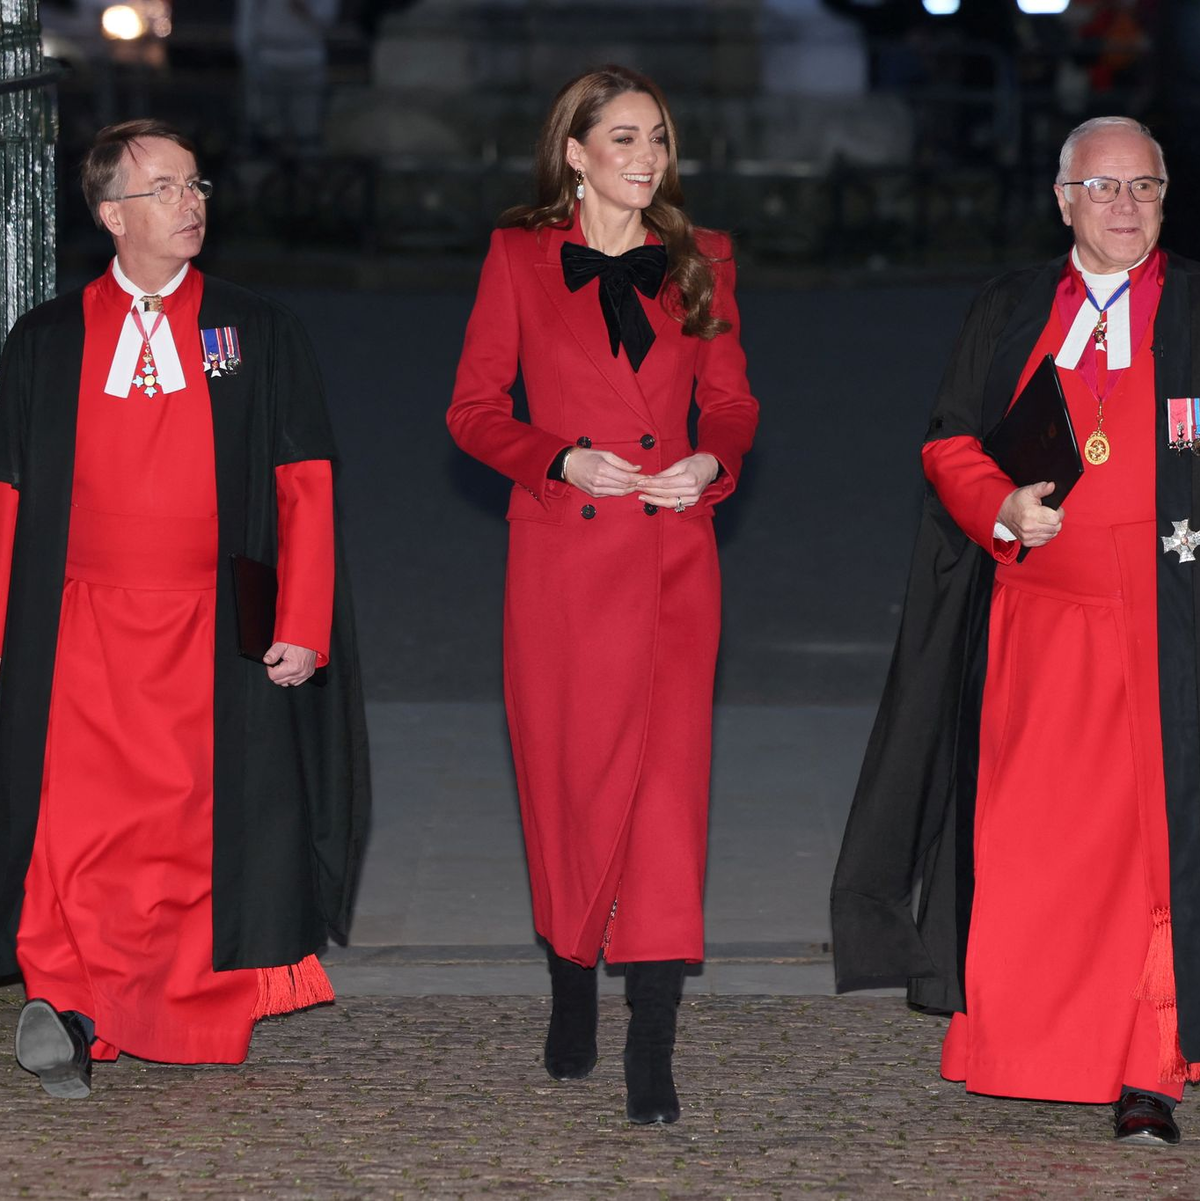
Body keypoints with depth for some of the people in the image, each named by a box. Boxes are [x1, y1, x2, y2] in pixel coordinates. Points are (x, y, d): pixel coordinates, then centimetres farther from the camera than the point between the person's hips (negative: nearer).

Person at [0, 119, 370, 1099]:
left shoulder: (257, 334, 7)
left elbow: (305, 488, 4)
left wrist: (301, 627, -5)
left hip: (216, 634, 0)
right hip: (83, 637, 0)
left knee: (201, 825, 2)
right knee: (80, 824, -8)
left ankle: (199, 1021, 15)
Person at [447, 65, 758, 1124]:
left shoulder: (700, 261, 9)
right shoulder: (521, 257, 3)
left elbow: (732, 400, 14)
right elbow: (474, 410, 3)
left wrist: (710, 462, -7)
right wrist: (565, 461, -13)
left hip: (673, 555, 1)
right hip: (562, 552, -1)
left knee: (669, 778, -8)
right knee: (568, 776, 6)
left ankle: (653, 1048, -10)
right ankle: (572, 998, 27)